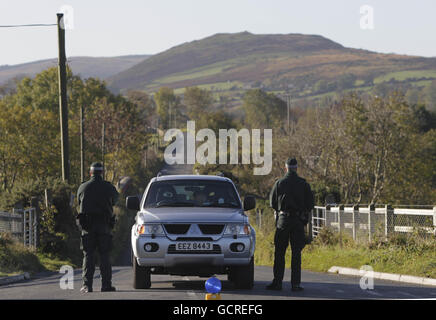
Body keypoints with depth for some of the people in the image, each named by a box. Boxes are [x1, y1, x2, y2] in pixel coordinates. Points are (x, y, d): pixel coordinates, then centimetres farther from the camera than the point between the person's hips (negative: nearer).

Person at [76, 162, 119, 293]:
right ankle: (106, 284, -2)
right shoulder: (108, 187, -1)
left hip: (87, 225, 0)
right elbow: (115, 199, 17)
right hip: (104, 225, 0)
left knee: (88, 255, 2)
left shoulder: (83, 187, 1)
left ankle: (87, 285, -6)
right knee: (105, 255, 3)